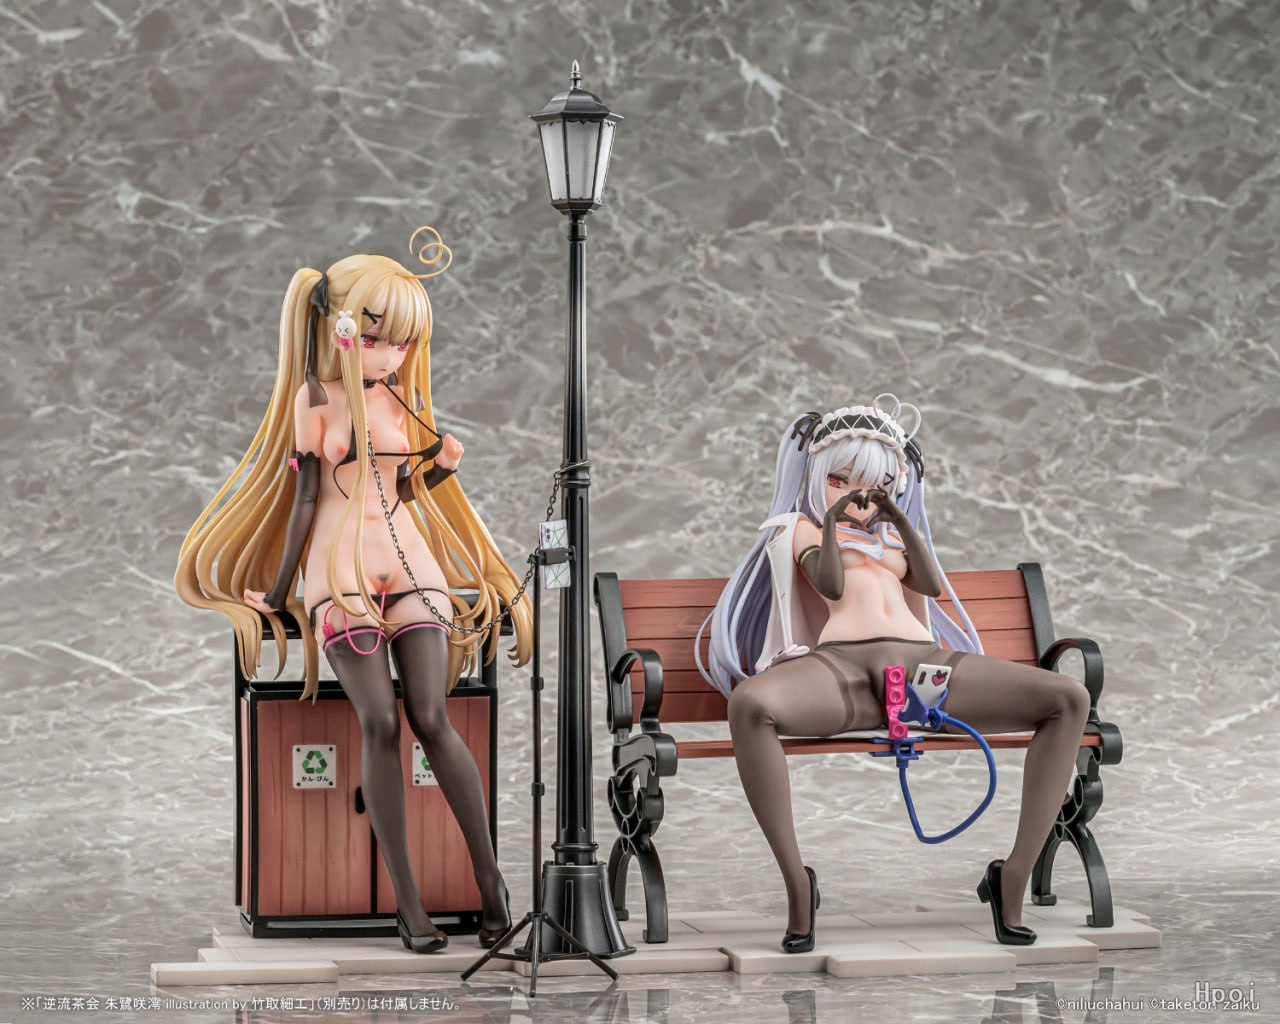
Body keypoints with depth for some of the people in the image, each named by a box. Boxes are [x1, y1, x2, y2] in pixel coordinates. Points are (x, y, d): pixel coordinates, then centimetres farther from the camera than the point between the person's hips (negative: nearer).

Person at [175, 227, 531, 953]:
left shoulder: (399, 400, 13)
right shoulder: (315, 398, 2)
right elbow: (306, 494, 4)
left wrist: (442, 469, 1)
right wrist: (279, 589, 3)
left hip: (407, 561, 3)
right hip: (341, 571, -3)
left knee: (431, 717, -11)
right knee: (380, 722, -13)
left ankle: (489, 875, -3)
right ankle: (407, 899, -12)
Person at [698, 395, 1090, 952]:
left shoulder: (893, 536, 36)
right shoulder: (800, 529, 26)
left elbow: (931, 586, 15)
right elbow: (830, 585, 6)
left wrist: (899, 517, 9)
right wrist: (832, 524, -5)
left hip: (921, 663, 4)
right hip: (841, 664, -4)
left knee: (1069, 698, -17)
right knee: (749, 704, -40)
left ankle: (1014, 876, -20)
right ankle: (796, 882, -32)